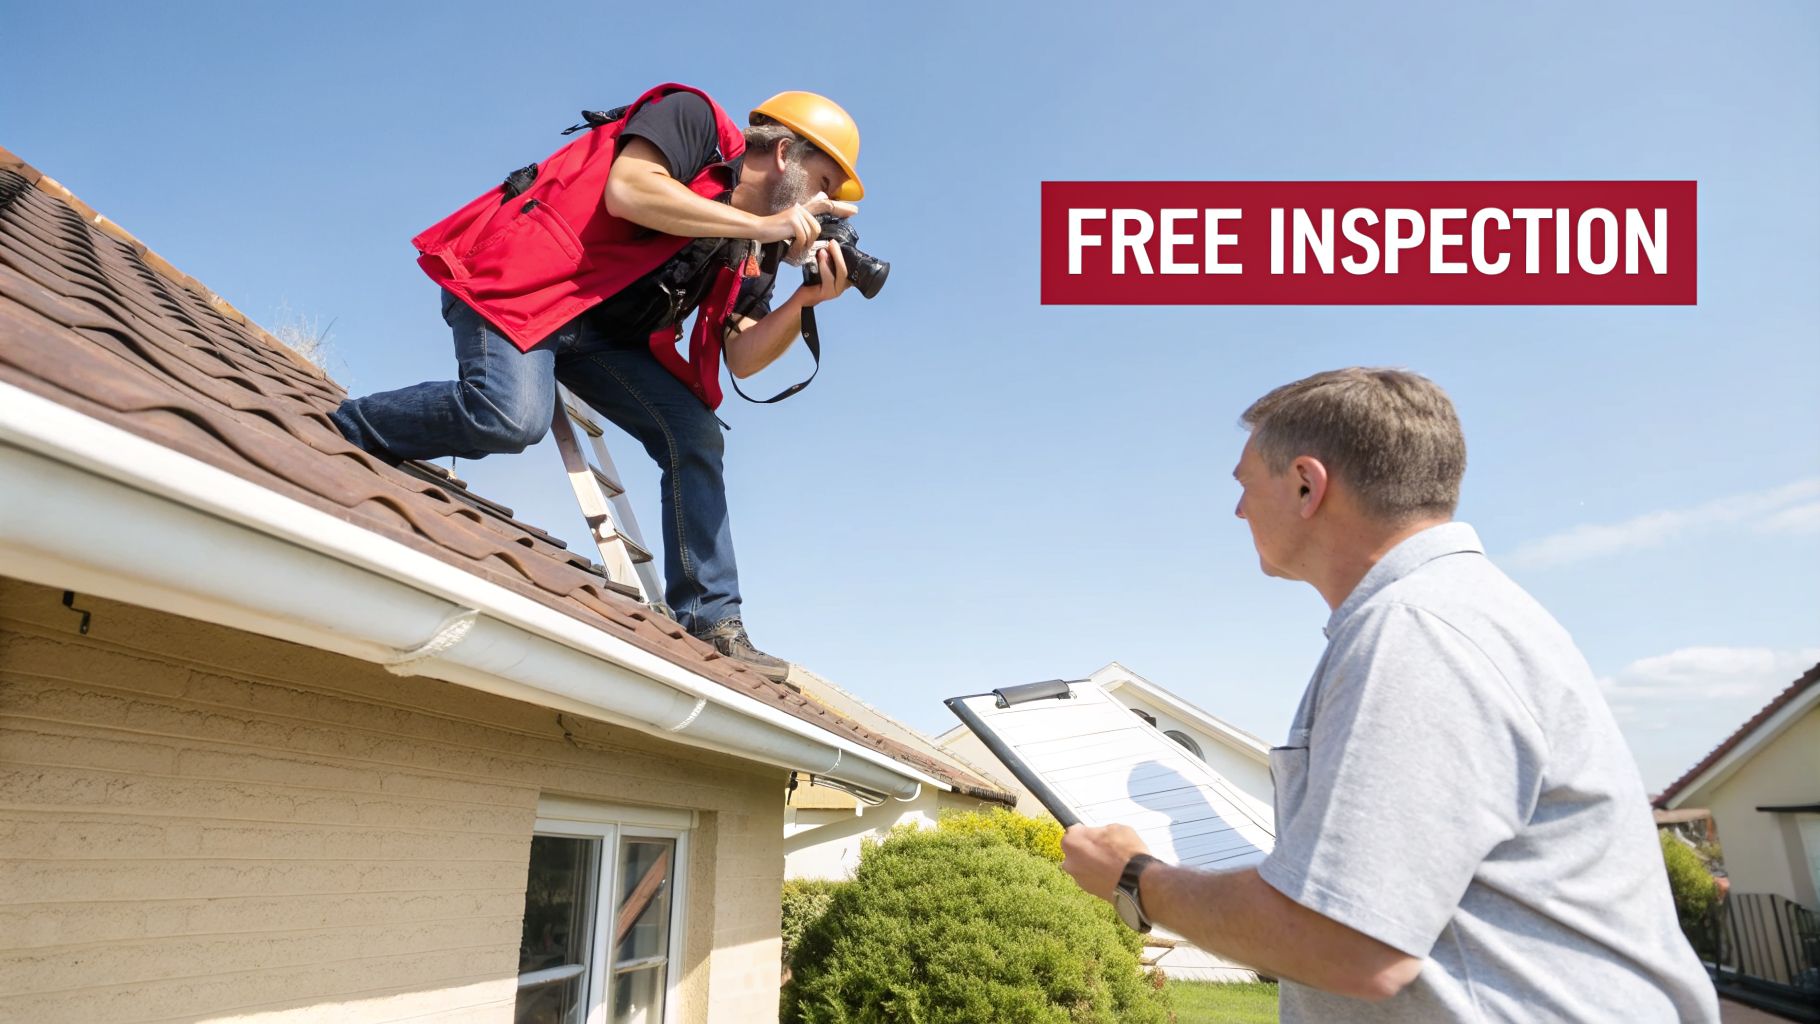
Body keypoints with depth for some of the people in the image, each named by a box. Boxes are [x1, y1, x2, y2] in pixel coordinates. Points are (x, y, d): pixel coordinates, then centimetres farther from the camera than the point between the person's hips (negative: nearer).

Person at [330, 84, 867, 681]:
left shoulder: (752, 255, 11)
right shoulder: (694, 119, -6)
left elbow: (743, 359, 5)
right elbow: (627, 190, -25)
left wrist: (804, 302, -11)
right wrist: (761, 224, -21)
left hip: (602, 332, 7)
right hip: (522, 280, -7)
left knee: (696, 436, -6)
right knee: (510, 416, -31)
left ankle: (710, 625, -1)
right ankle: (339, 433, -2)